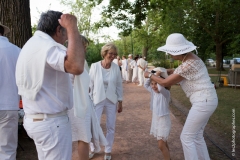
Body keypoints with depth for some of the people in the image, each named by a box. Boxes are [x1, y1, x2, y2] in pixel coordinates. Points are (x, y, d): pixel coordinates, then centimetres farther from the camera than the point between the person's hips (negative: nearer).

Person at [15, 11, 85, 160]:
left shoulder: (32, 44, 14)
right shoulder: (47, 45, -20)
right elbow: (77, 67, -38)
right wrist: (72, 28, -28)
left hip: (36, 119, 10)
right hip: (51, 121, -10)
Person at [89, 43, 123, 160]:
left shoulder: (116, 67, -5)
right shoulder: (95, 66, -11)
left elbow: (119, 85, 2)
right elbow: (90, 84, -4)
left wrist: (120, 102, 4)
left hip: (111, 100, 2)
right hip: (97, 100, -2)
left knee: (111, 126, 9)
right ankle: (92, 149, 28)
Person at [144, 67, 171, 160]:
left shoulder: (166, 93, -20)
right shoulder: (153, 92, 3)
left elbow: (161, 88, -41)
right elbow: (146, 85, 15)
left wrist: (157, 76, -29)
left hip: (163, 121, -8)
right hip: (155, 120, 8)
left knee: (161, 145, -6)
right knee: (163, 143, 19)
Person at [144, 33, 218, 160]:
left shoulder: (188, 65, -24)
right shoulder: (190, 57, 6)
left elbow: (165, 83, -14)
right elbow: (179, 71, 28)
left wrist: (150, 75, 2)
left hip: (203, 102, -10)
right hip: (205, 100, 10)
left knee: (186, 137, 0)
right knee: (196, 135, 19)